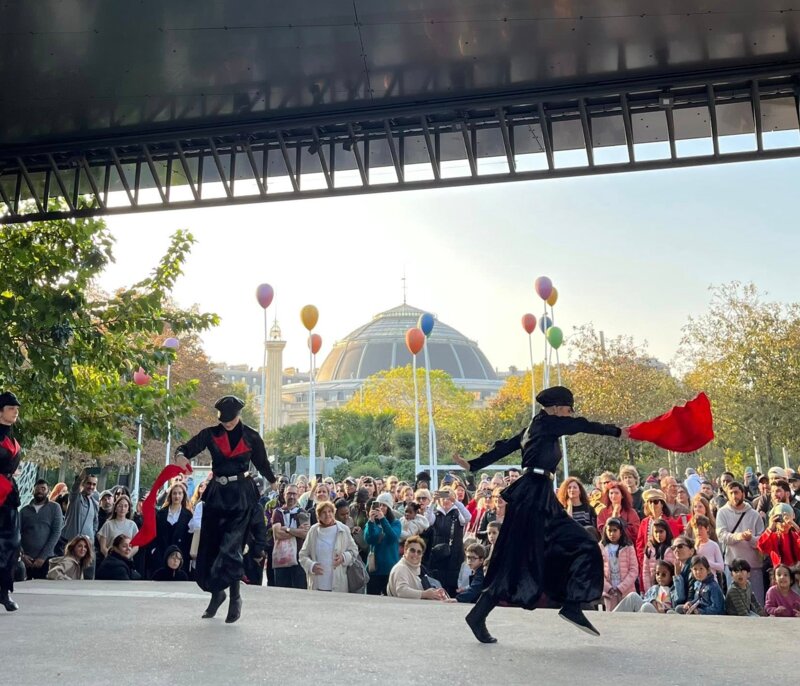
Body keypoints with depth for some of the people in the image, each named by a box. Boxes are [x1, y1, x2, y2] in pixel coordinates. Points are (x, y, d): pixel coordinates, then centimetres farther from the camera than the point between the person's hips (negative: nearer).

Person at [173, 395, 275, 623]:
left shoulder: (251, 437, 1)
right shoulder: (210, 434, 2)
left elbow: (262, 463, 13)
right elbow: (188, 447, -10)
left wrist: (273, 481, 14)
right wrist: (181, 455, -30)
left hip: (241, 495, -3)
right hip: (216, 493, 3)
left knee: (231, 545, -13)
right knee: (210, 546, 6)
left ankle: (235, 598, -4)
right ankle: (216, 593, 24)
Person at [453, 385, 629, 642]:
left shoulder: (537, 428, 19)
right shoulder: (545, 423, -6)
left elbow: (505, 447, 18)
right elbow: (581, 425, -3)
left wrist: (472, 465, 17)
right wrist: (617, 431, 6)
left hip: (541, 497, 10)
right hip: (532, 495, -10)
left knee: (578, 546, 9)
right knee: (518, 561, -8)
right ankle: (478, 616, -2)